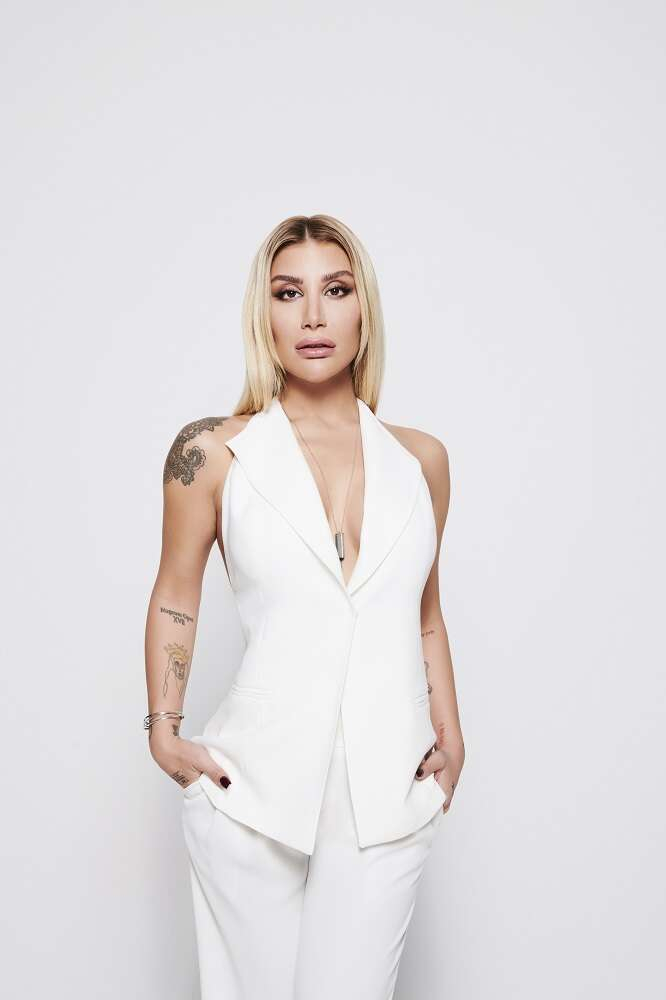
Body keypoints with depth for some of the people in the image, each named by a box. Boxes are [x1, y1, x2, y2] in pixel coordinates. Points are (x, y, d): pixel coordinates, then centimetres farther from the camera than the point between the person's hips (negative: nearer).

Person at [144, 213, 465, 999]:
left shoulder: (421, 459, 5)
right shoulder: (214, 452, -3)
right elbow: (175, 601, 8)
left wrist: (450, 741, 9)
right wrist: (164, 734, 3)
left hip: (388, 791, 2)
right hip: (252, 785, -1)